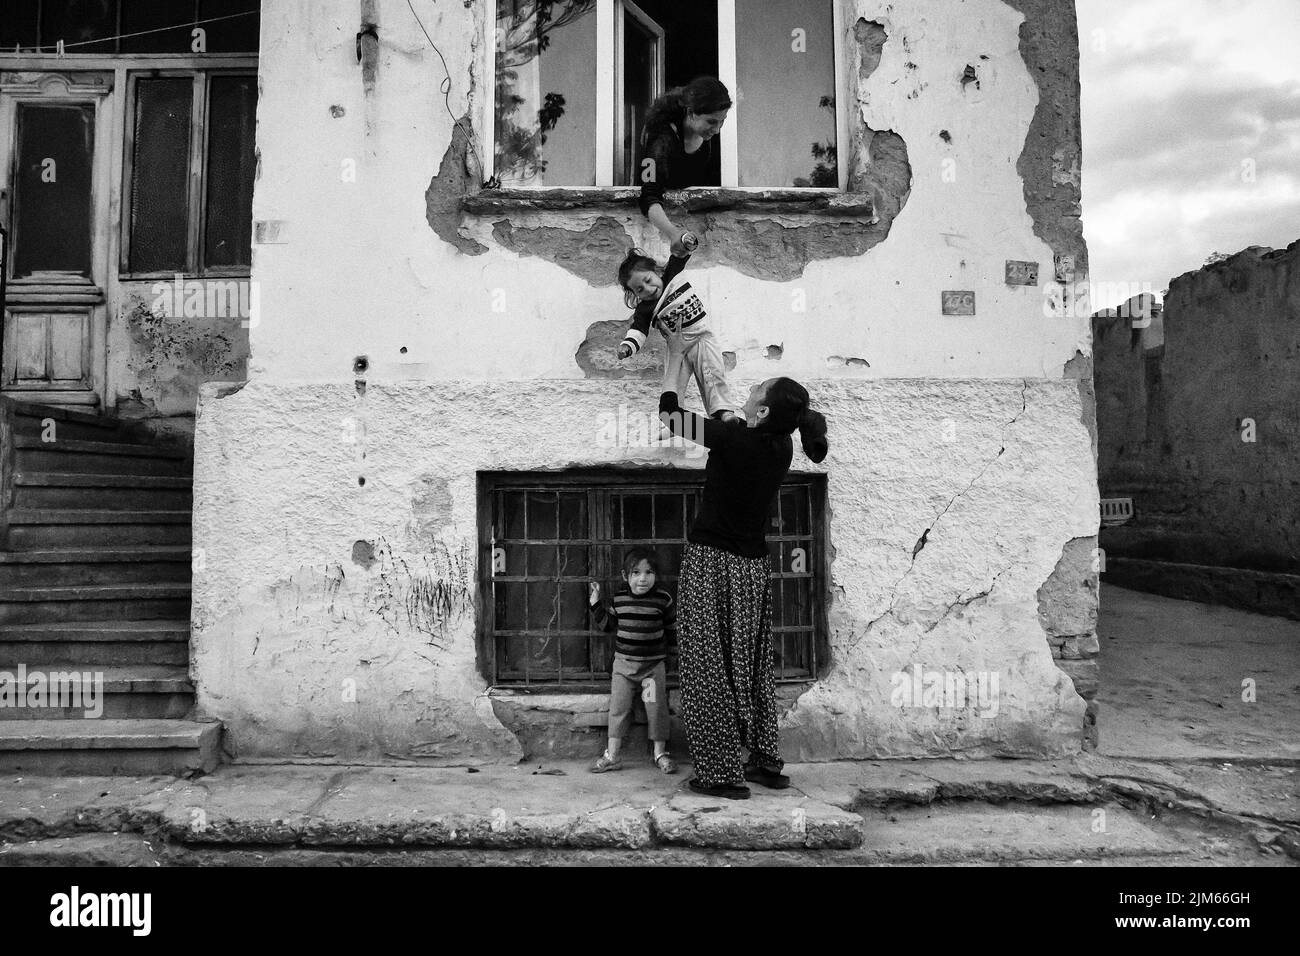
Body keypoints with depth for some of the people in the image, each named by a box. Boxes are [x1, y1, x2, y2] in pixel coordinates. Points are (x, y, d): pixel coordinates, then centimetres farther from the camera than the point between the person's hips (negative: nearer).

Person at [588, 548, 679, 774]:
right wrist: (596, 602, 3)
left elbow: (673, 628, 7)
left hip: (654, 664, -2)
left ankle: (660, 753, 19)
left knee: (657, 708, 3)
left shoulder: (663, 599, -7)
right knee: (618, 707, 3)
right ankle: (612, 755, 12)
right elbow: (607, 624, 11)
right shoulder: (619, 599, 0)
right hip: (623, 662, 2)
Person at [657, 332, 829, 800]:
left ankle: (722, 774, 7)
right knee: (754, 664, 16)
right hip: (754, 566, 7)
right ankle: (767, 763, 25)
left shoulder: (735, 440, -18)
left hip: (712, 560, -7)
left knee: (710, 667, 1)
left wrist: (674, 356, 4)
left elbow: (669, 411, -8)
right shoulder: (781, 446, 1)